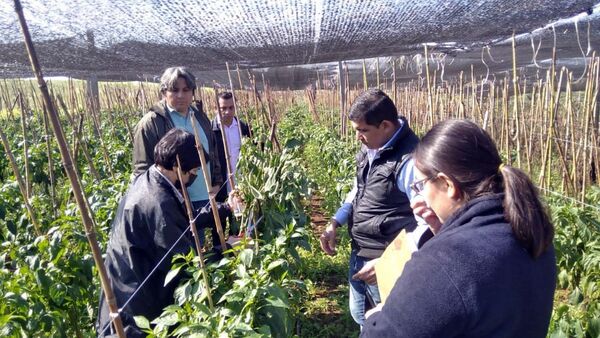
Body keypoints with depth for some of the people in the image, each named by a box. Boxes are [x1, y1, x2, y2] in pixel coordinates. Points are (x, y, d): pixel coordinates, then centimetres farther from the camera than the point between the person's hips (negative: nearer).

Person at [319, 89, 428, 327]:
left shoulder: (410, 161, -26)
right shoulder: (370, 149, 0)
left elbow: (428, 224, -25)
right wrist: (334, 224, 6)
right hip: (358, 253, 8)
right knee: (360, 316, 27)